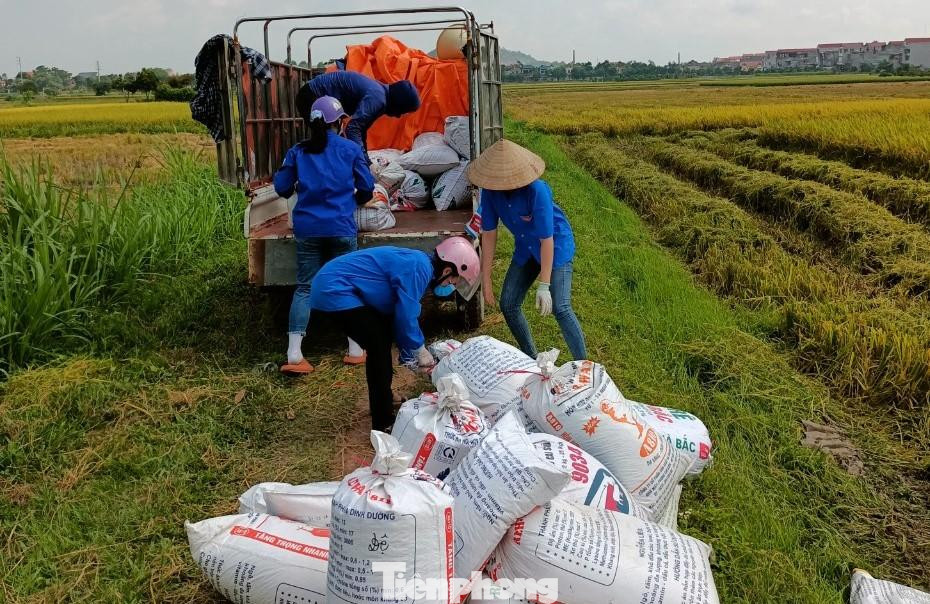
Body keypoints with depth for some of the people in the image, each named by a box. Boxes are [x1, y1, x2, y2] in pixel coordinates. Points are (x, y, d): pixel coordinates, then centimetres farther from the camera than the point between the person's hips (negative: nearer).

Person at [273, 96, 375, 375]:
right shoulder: (351, 149, 2)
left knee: (305, 287, 6)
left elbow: (281, 187, 8)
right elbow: (367, 188, 5)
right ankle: (355, 350, 14)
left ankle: (294, 356, -1)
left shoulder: (298, 151, 6)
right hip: (341, 228, -2)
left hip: (307, 229, 2)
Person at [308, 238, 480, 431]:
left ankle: (384, 400, 34)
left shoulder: (418, 264, 13)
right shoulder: (418, 268, -18)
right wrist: (419, 350, -3)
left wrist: (411, 353, 16)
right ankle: (383, 422, -2)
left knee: (381, 342, 19)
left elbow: (404, 312, 18)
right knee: (379, 346, -9)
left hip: (330, 290, 11)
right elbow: (405, 315, -18)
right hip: (334, 293, -11)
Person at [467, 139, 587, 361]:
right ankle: (531, 359, 22)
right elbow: (489, 233, -8)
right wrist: (486, 279, -6)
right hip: (525, 248, 6)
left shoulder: (536, 191, -33)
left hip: (556, 246, -6)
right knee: (508, 305, 4)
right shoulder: (491, 190, -16)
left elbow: (547, 240, -29)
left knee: (560, 308, -17)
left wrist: (544, 286, -29)